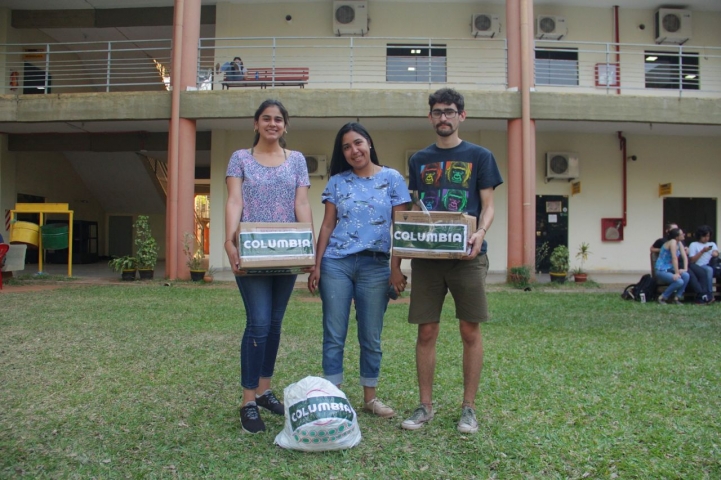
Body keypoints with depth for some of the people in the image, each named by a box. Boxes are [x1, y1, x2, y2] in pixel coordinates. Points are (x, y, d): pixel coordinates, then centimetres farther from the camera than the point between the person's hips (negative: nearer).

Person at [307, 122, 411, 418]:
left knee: (371, 337, 7)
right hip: (335, 264, 1)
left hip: (375, 265, -1)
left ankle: (370, 398, 22)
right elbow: (327, 225, 8)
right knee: (334, 335, 4)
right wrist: (316, 266, 2)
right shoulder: (337, 182, 9)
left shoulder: (392, 178, 3)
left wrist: (396, 268, -6)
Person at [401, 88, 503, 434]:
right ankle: (425, 405, 18)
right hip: (426, 256, 2)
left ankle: (468, 407, 17)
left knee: (470, 331, 3)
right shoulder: (419, 160, 15)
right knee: (426, 332, 5)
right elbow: (414, 210, 16)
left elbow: (487, 207, 3)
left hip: (466, 255, -2)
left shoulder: (479, 156, 6)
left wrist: (481, 233, -18)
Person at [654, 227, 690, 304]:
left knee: (686, 276, -17)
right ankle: (662, 297, -7)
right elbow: (674, 258, -23)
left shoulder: (679, 243, 6)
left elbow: (685, 257, 4)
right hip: (661, 270, -8)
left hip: (670, 269, 8)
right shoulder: (673, 242, -19)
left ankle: (677, 297, -3)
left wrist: (685, 269, -11)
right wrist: (676, 273, -24)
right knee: (679, 281, -26)